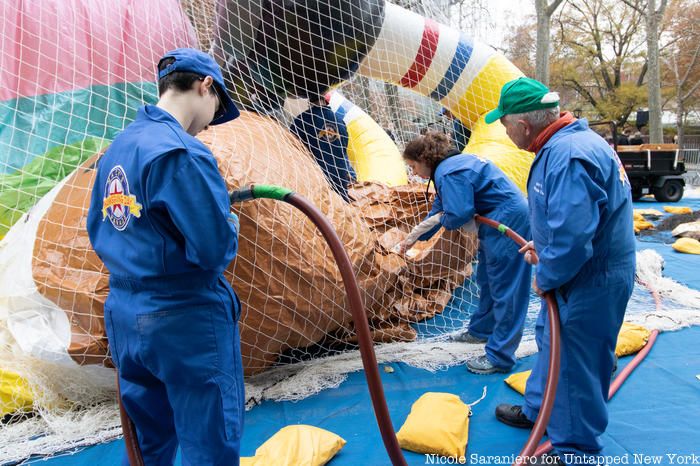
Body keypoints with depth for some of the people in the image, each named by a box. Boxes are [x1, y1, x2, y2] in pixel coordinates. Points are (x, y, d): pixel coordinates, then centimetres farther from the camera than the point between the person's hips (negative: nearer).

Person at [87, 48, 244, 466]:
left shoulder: (116, 149, 8)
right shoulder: (182, 152, -18)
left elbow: (98, 233, 17)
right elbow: (215, 248, -22)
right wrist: (231, 223, -2)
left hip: (124, 318, 9)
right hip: (187, 321, -8)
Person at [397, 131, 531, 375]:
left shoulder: (449, 172, -19)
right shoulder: (451, 165, 13)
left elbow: (457, 216, -25)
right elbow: (439, 210, 20)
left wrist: (441, 219, -1)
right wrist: (413, 238, 23)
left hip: (508, 220, -11)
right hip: (497, 220, 11)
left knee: (504, 288, -5)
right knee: (486, 280, 22)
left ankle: (499, 357, 2)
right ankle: (482, 330, 39)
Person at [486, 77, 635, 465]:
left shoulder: (569, 156, -30)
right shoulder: (566, 142, 4)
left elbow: (572, 239, -34)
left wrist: (545, 277, -18)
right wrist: (544, 244, 12)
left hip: (590, 283, -10)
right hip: (578, 271, 10)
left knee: (575, 363, 5)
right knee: (550, 341, 25)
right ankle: (539, 411, 46)